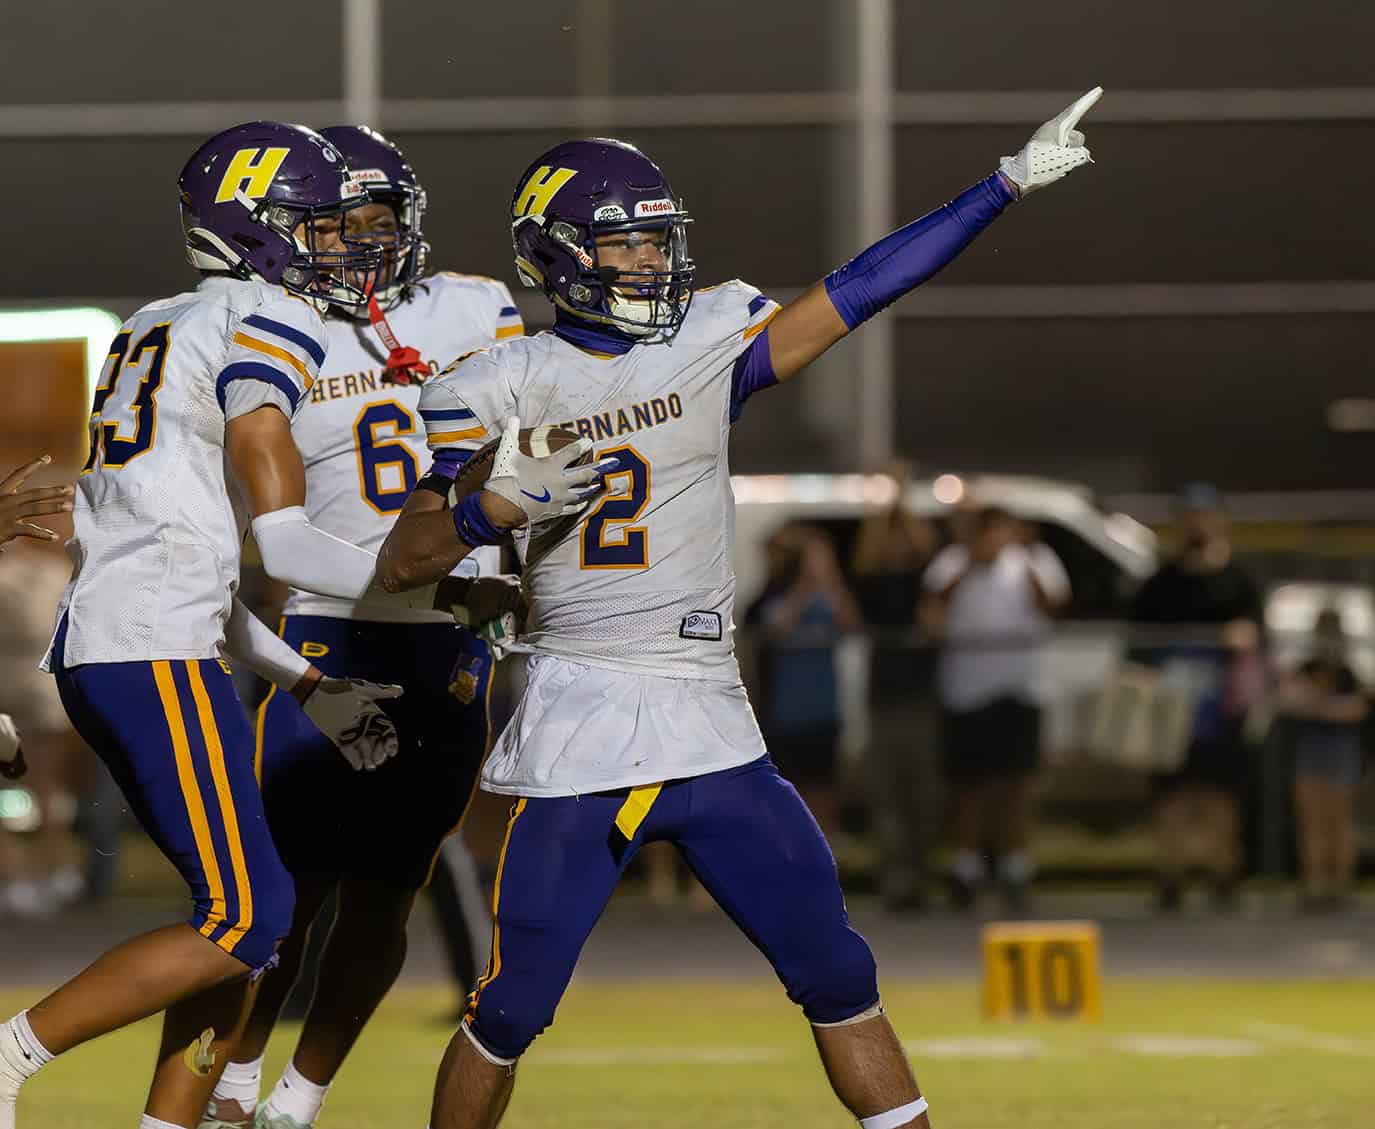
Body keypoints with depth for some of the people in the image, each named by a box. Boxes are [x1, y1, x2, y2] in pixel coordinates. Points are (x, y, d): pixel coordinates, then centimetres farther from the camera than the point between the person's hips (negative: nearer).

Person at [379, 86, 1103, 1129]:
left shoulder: (711, 345, 8)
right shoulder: (502, 390, -1)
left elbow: (862, 289, 5)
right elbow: (405, 566, -4)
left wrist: (1008, 185, 1)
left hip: (714, 729, 3)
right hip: (579, 728, -3)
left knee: (837, 974, 1)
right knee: (511, 1011, -1)